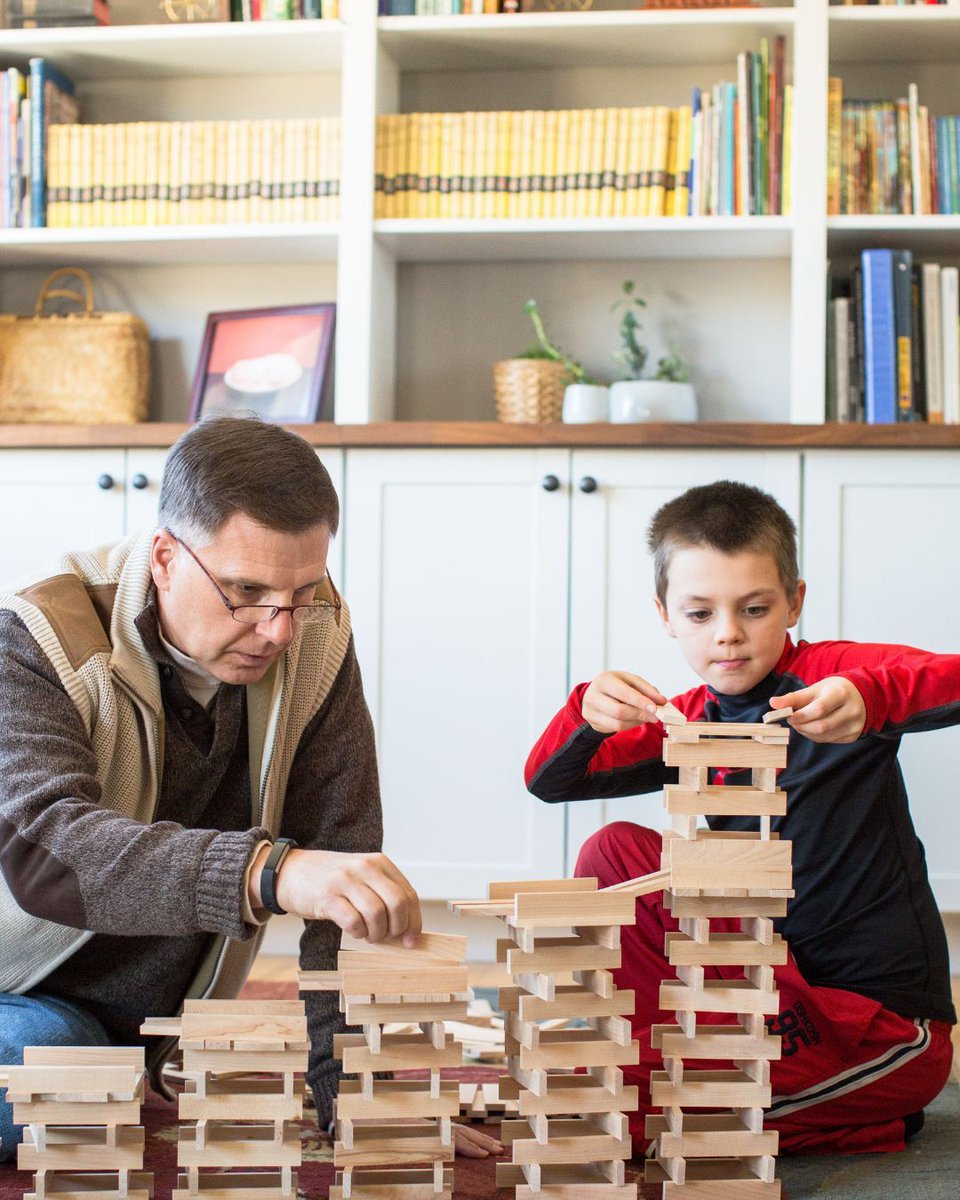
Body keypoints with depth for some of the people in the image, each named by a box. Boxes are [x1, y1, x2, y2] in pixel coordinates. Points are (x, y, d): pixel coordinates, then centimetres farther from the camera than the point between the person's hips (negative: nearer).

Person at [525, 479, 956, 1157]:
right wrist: (586, 717, -18)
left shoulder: (829, 675, -10)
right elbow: (549, 782, 4)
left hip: (887, 1023, -7)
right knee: (614, 850, 0)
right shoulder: (689, 722, 9)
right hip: (775, 982, 7)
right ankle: (669, 1049, 1)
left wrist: (870, 697, -47)